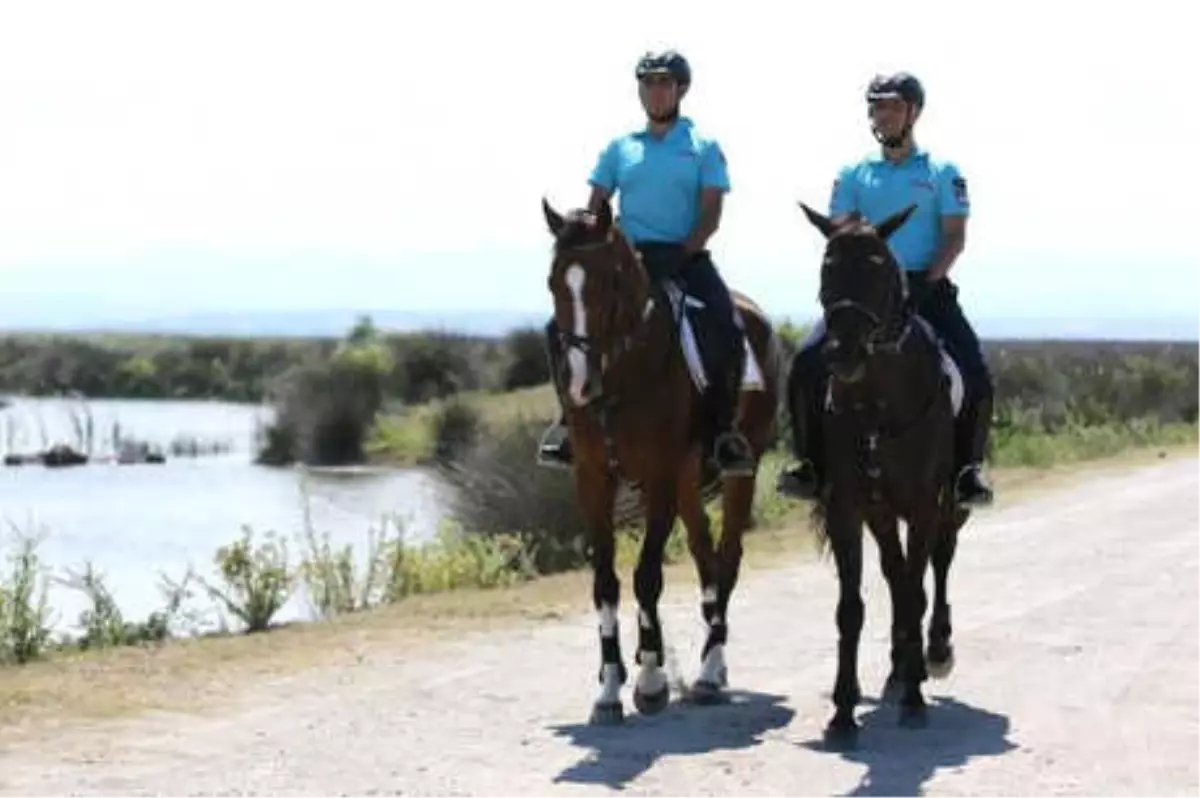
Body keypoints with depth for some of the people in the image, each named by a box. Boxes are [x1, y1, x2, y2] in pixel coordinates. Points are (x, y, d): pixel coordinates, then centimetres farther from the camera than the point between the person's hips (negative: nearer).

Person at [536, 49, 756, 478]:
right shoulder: (620, 148, 11)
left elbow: (710, 214, -3)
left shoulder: (704, 148, 4)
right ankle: (570, 416, 1)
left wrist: (680, 256, -17)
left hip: (686, 257, -2)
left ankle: (724, 430, -15)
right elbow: (595, 209, 10)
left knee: (728, 330, -28)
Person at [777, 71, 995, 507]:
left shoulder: (941, 173, 8)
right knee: (807, 362, -20)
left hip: (926, 286, -1)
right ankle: (811, 462, -9)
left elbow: (955, 237, 0)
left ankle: (967, 466, -4)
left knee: (976, 373, -21)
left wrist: (928, 282, -15)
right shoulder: (853, 175, 13)